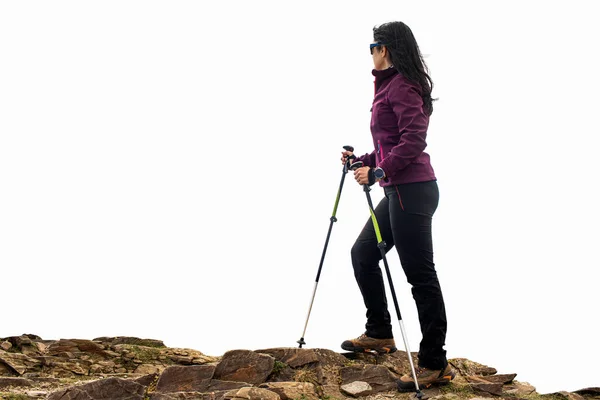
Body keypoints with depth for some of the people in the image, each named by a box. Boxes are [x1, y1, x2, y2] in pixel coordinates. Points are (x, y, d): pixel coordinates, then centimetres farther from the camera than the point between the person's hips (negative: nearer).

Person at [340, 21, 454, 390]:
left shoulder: (401, 86, -11)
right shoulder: (391, 85, 19)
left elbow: (414, 140, -21)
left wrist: (379, 172, -23)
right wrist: (364, 162, 17)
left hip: (412, 190, -11)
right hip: (398, 190, 11)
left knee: (420, 274, -8)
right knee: (363, 253, 17)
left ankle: (436, 365, -2)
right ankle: (379, 334, 27)